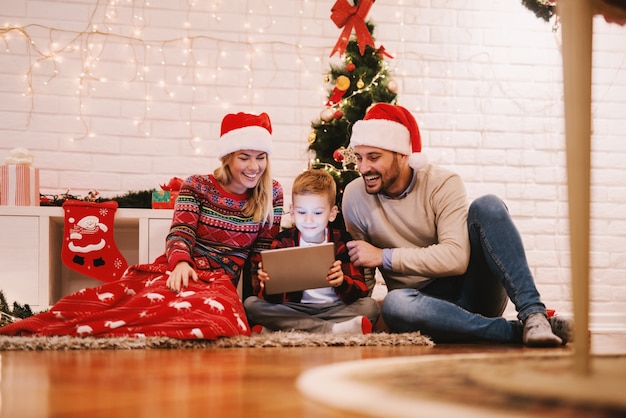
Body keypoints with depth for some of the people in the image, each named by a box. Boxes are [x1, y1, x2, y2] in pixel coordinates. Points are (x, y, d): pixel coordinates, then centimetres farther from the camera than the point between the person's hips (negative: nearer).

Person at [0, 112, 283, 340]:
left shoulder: (272, 194, 12)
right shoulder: (197, 186, 9)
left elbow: (263, 248, 14)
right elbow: (180, 231, -3)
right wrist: (181, 263, -25)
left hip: (220, 280, -2)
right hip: (180, 270, 2)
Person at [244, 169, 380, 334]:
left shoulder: (342, 241, 3)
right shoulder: (283, 241, 4)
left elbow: (360, 292, -6)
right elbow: (272, 299, -3)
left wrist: (341, 283, -28)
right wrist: (267, 283, -27)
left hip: (334, 308, -1)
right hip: (292, 309, 2)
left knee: (370, 306, -25)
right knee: (250, 304, -23)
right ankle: (334, 329, -35)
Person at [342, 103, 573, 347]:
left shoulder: (442, 184, -8)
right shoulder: (355, 197, 0)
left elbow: (456, 258, -22)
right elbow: (363, 275, 8)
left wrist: (384, 257, -22)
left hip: (473, 294, -1)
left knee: (487, 207, -24)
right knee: (394, 304, -37)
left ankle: (532, 313, -33)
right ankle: (518, 331, -33)